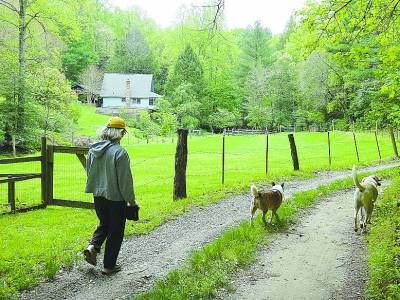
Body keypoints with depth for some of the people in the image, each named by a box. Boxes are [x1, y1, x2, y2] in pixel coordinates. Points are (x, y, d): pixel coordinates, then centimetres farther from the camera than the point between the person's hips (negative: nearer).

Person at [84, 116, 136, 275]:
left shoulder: (93, 149, 1)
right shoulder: (120, 152, -21)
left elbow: (89, 173, 12)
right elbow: (125, 180, -17)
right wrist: (131, 200, -5)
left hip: (98, 195, 6)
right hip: (116, 198, -6)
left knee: (104, 224, 27)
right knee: (115, 231, 9)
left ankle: (92, 247, 5)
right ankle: (109, 265, 18)